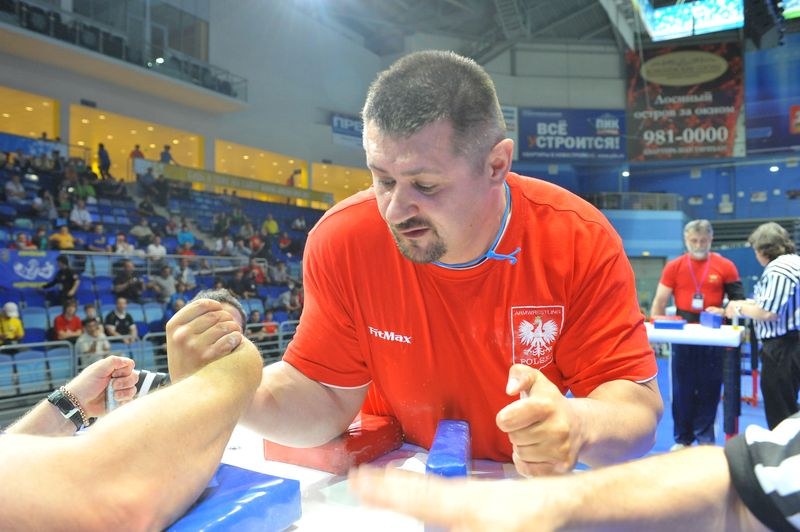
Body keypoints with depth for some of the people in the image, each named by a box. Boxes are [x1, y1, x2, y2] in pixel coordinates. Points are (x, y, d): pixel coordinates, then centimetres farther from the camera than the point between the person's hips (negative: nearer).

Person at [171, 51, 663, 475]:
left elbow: (639, 405, -14)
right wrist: (236, 389, -28)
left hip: (535, 488, 2)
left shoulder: (580, 242, -19)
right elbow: (329, 398, -10)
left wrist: (580, 424, -35)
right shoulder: (344, 240, -17)